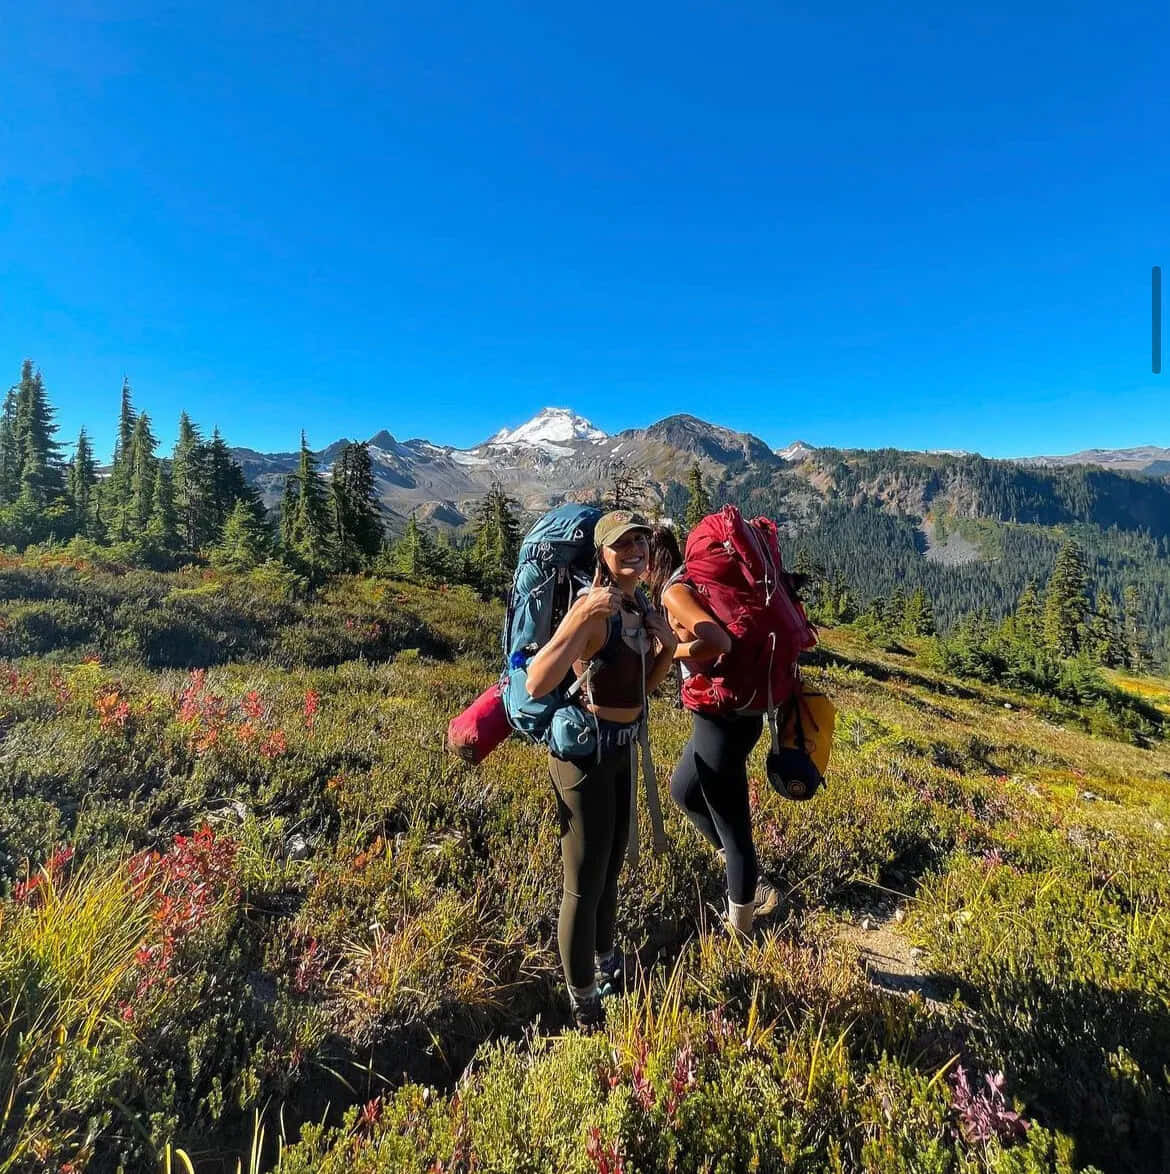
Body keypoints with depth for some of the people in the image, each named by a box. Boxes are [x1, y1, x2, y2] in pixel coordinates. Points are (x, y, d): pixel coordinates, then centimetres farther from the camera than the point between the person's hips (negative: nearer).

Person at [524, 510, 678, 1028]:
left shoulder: (639, 607, 3)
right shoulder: (592, 609, -22)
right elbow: (536, 685, -32)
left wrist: (667, 646, -4)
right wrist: (583, 616, -38)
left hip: (620, 749, 9)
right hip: (585, 751, -9)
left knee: (610, 869, 27)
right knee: (584, 883, 6)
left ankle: (605, 964, 51)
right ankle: (583, 1005, 30)